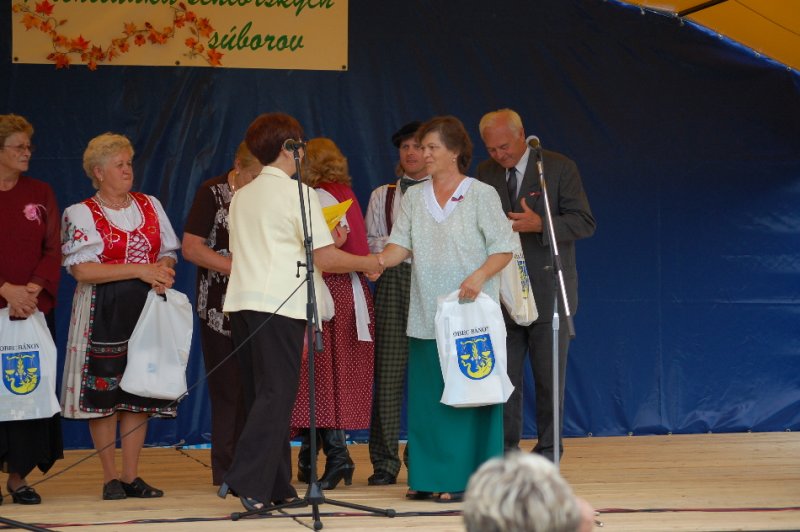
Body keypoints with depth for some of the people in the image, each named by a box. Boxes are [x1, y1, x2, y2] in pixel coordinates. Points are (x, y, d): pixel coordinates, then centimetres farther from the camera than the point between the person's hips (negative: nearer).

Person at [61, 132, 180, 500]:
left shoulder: (150, 206, 13)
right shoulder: (81, 214, -2)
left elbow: (168, 253, 15)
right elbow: (82, 270, -13)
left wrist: (164, 273, -10)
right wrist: (140, 270, -16)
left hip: (146, 308, 4)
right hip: (103, 314, -4)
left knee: (140, 392, 2)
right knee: (104, 392, -5)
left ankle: (132, 476, 7)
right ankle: (111, 477, 2)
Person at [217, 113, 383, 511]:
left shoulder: (242, 197, 17)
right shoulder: (296, 192, -3)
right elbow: (325, 258, -6)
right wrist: (366, 263, 10)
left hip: (242, 301, 7)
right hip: (279, 303, -7)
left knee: (261, 394, 11)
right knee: (276, 395, -8)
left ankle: (276, 486, 13)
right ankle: (247, 481, -19)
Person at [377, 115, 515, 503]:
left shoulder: (481, 195, 1)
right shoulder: (414, 198, 13)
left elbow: (503, 249, -2)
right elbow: (401, 245, 5)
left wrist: (480, 275, -20)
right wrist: (378, 260, -16)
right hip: (426, 318, 5)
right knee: (426, 395, 3)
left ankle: (465, 478, -2)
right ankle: (428, 477, 9)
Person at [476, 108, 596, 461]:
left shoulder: (559, 169, -3)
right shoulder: (485, 174, 10)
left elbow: (585, 223, -8)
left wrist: (540, 225, -22)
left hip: (548, 290, -3)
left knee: (549, 377, 2)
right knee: (503, 376, 3)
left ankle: (548, 451, 8)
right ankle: (507, 448, 9)